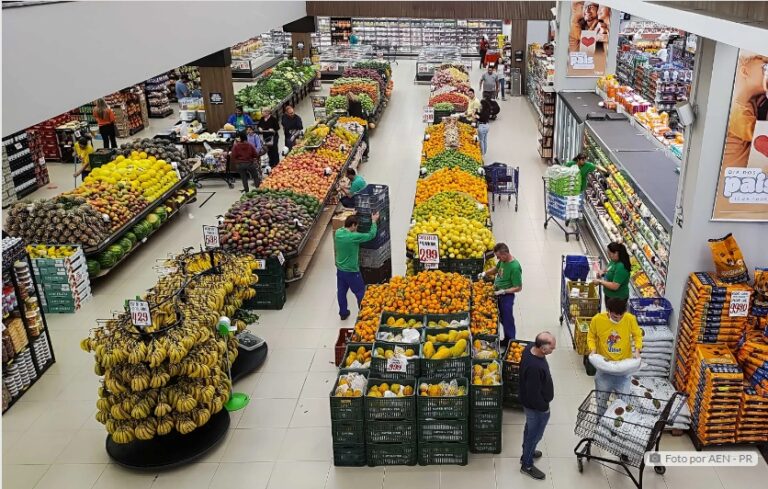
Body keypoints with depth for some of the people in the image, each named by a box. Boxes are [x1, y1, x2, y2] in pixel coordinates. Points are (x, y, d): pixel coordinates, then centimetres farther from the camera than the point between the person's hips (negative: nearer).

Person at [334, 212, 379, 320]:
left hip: (340, 270, 7)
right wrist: (374, 221, -3)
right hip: (351, 272, -7)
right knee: (360, 292, 13)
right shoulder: (354, 237, -27)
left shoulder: (338, 233, -8)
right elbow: (371, 235, -17)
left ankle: (343, 313, 34)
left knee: (341, 292, 20)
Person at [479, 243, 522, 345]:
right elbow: (496, 269, 22)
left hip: (507, 296, -9)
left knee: (507, 320, 0)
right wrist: (485, 273, 6)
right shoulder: (502, 261, -1)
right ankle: (506, 339, 35)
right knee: (502, 318, 19)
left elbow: (518, 288, -20)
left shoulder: (515, 267, -25)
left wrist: (503, 291, -25)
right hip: (498, 294, 9)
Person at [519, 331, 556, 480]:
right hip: (536, 406, -9)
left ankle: (527, 453, 53)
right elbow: (534, 394, -30)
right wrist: (544, 407, -13)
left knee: (530, 428, 30)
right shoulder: (534, 367, -42)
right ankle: (527, 465, 35)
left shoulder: (530, 347, -14)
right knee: (535, 434, 14)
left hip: (529, 402, 9)